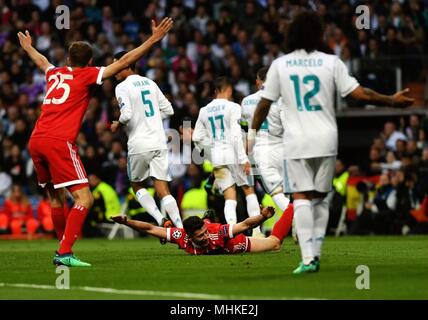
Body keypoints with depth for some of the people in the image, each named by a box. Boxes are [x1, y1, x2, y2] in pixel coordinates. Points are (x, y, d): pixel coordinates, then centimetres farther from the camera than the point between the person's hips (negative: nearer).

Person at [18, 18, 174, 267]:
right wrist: (153, 40, 4)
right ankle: (64, 253, -18)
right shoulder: (87, 75, 5)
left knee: (56, 197, 20)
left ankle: (64, 249, 24)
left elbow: (41, 61, 45)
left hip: (36, 141, 7)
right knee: (85, 198, -8)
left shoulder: (55, 74, 21)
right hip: (59, 142, -7)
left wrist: (28, 47, 67)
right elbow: (124, 61, 1)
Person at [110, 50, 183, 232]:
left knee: (136, 185, 15)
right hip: (159, 142, 5)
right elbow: (168, 110, 16)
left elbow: (126, 114, -17)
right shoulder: (150, 83, 14)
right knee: (162, 189, 2)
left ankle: (160, 219, -4)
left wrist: (117, 125, 2)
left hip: (139, 144, -5)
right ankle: (181, 228, -12)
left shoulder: (122, 87, -6)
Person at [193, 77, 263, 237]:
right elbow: (236, 135, -13)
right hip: (233, 153, -4)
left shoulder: (204, 111, 10)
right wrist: (243, 159, -13)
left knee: (230, 196, 4)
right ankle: (256, 231, 4)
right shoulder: (232, 107, -6)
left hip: (216, 157, 4)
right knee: (249, 190, 9)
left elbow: (198, 137, 10)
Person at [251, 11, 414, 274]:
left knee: (301, 197, -4)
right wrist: (392, 101, 9)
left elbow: (264, 104, 4)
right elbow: (359, 93, -3)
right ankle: (316, 254, 11)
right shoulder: (331, 63, 0)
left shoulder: (280, 65, 1)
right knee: (320, 197, 13)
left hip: (296, 143, -1)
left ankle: (308, 258, -16)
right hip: (326, 141, 1)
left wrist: (253, 133, 17)